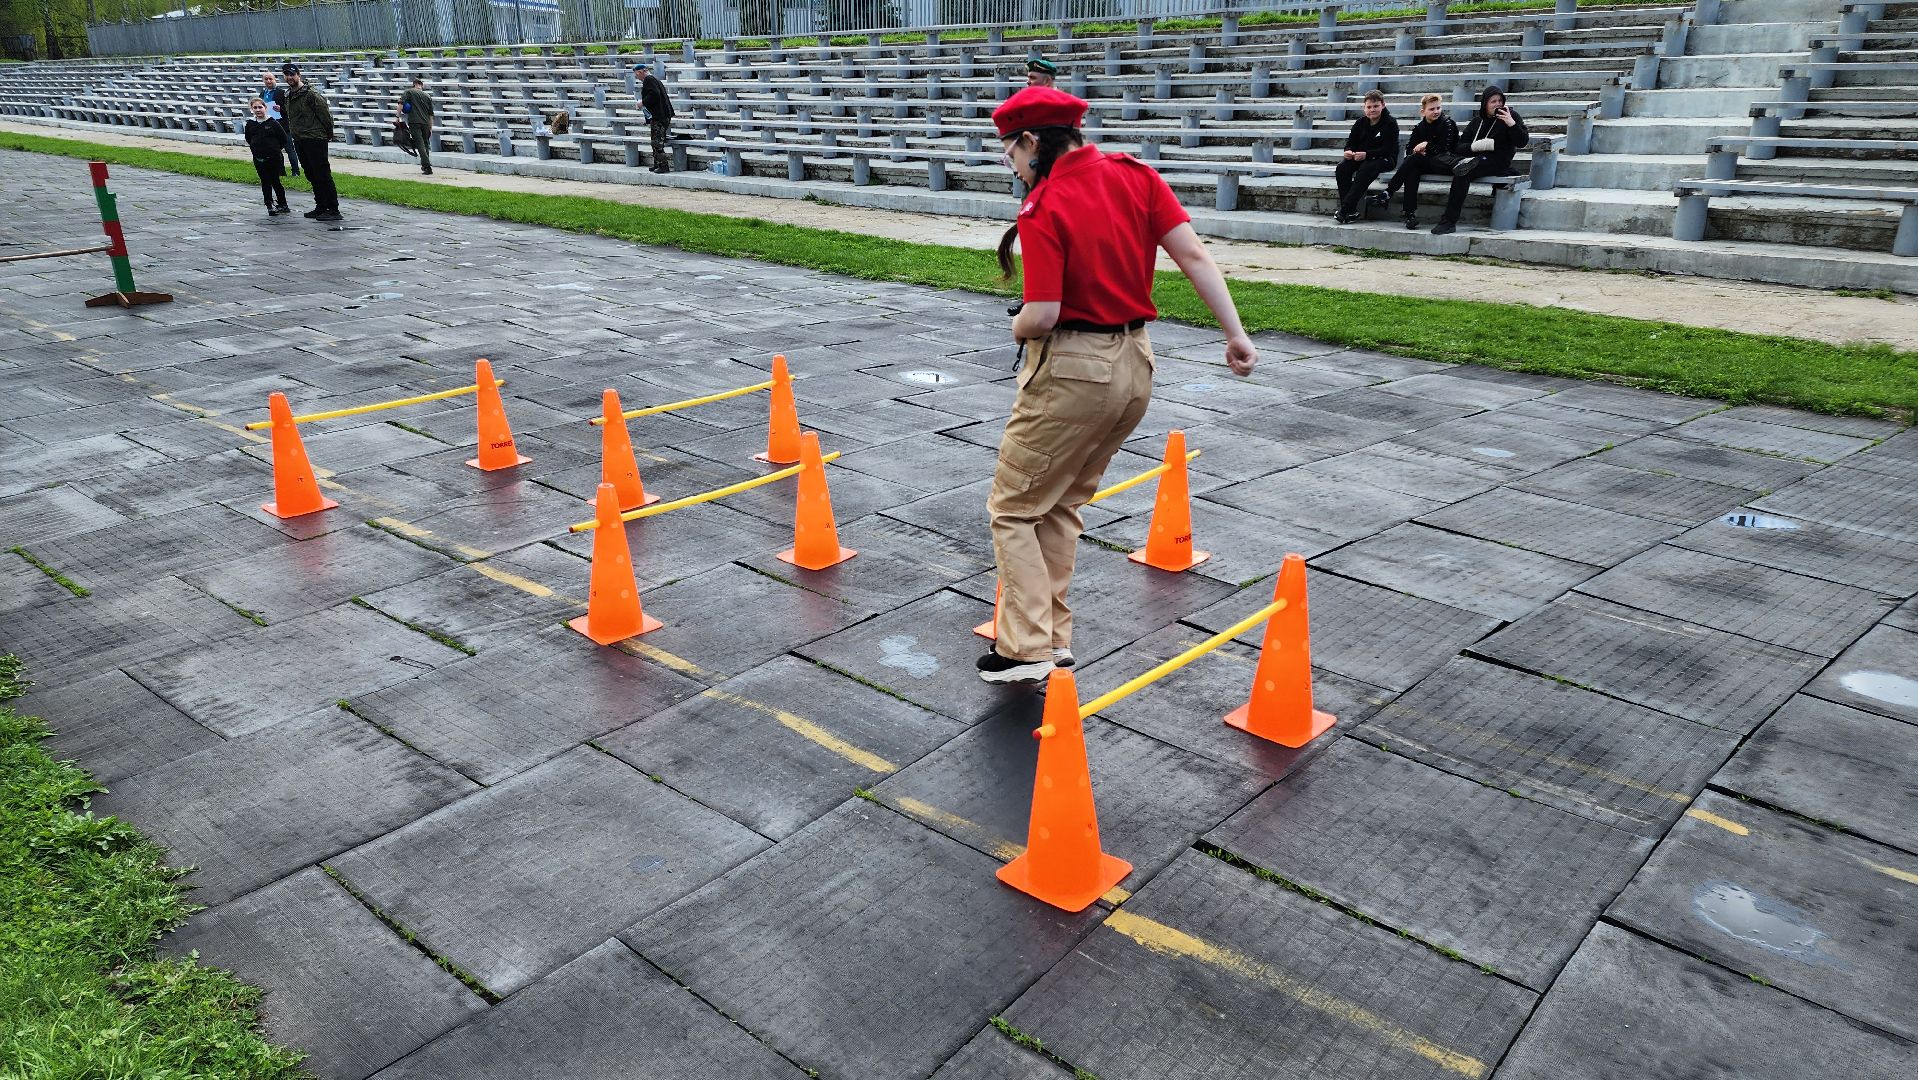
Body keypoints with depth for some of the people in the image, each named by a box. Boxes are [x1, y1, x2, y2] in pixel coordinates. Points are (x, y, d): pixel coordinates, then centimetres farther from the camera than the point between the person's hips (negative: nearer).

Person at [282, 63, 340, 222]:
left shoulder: (310, 94, -12)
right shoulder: (289, 96, 16)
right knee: (311, 176, 12)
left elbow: (325, 114, -11)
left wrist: (329, 134, -5)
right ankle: (321, 207, 19)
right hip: (299, 141, 9)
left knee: (323, 175, -10)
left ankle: (333, 210, -10)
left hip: (315, 140, -9)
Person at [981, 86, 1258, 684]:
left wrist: (1017, 328, 1)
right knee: (1061, 506, 20)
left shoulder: (1043, 209, -16)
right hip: (1135, 365, 7)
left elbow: (1041, 316, -21)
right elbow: (1195, 257, -3)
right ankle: (1053, 635, 26)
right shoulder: (1135, 175, 1)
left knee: (1014, 508, 6)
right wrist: (1236, 334, -1)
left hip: (1072, 371, -7)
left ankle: (1029, 647, 0)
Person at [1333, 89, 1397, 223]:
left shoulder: (1390, 123, -10)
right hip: (1361, 157, 6)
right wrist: (1348, 151, -15)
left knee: (1365, 169, -37)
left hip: (1384, 159, -6)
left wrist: (1366, 154, -28)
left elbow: (1388, 149, -18)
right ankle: (1351, 212, -27)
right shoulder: (1360, 123, 8)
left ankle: (1345, 209, -37)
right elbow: (1351, 142, 12)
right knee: (1342, 169, -22)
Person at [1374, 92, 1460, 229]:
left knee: (1415, 159, -32)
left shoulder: (1447, 123, -3)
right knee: (1411, 170, -29)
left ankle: (1388, 193, -33)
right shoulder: (1419, 127, 13)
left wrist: (1427, 146, -12)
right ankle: (1410, 213, -38)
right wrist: (1418, 151, -14)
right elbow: (1409, 149, 7)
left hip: (1443, 163, -4)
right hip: (1425, 164, 4)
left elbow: (1444, 149, -12)